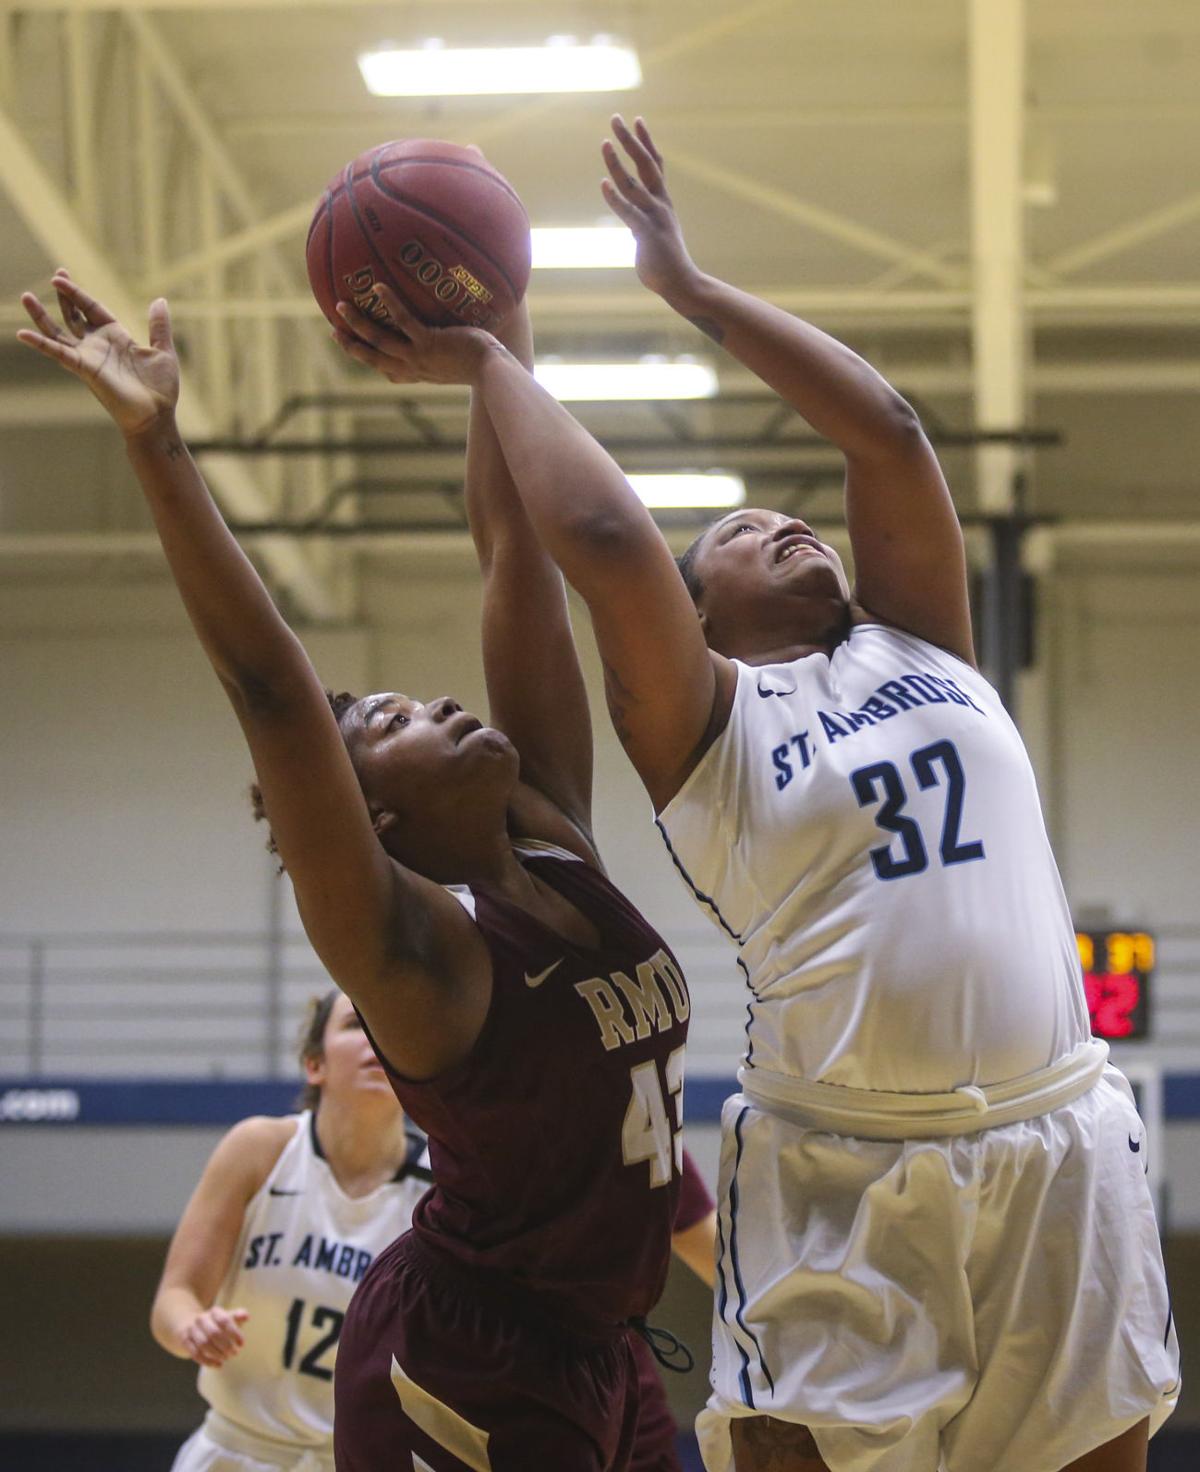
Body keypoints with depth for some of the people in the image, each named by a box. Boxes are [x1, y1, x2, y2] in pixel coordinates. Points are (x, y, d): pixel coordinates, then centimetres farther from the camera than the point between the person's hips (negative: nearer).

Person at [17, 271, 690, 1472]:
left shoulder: (553, 836, 2)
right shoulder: (411, 949, -16)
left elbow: (517, 540, 1)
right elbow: (271, 691, -27)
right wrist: (154, 444, -35)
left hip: (579, 1358, 7)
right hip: (461, 1374, -7)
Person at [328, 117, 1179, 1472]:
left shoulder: (918, 640, 16)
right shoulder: (698, 717, 3)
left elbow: (887, 432, 4)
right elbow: (599, 535, -13)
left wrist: (688, 284, 7)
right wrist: (489, 367, -1)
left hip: (1056, 1146, 4)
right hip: (838, 1181, -4)